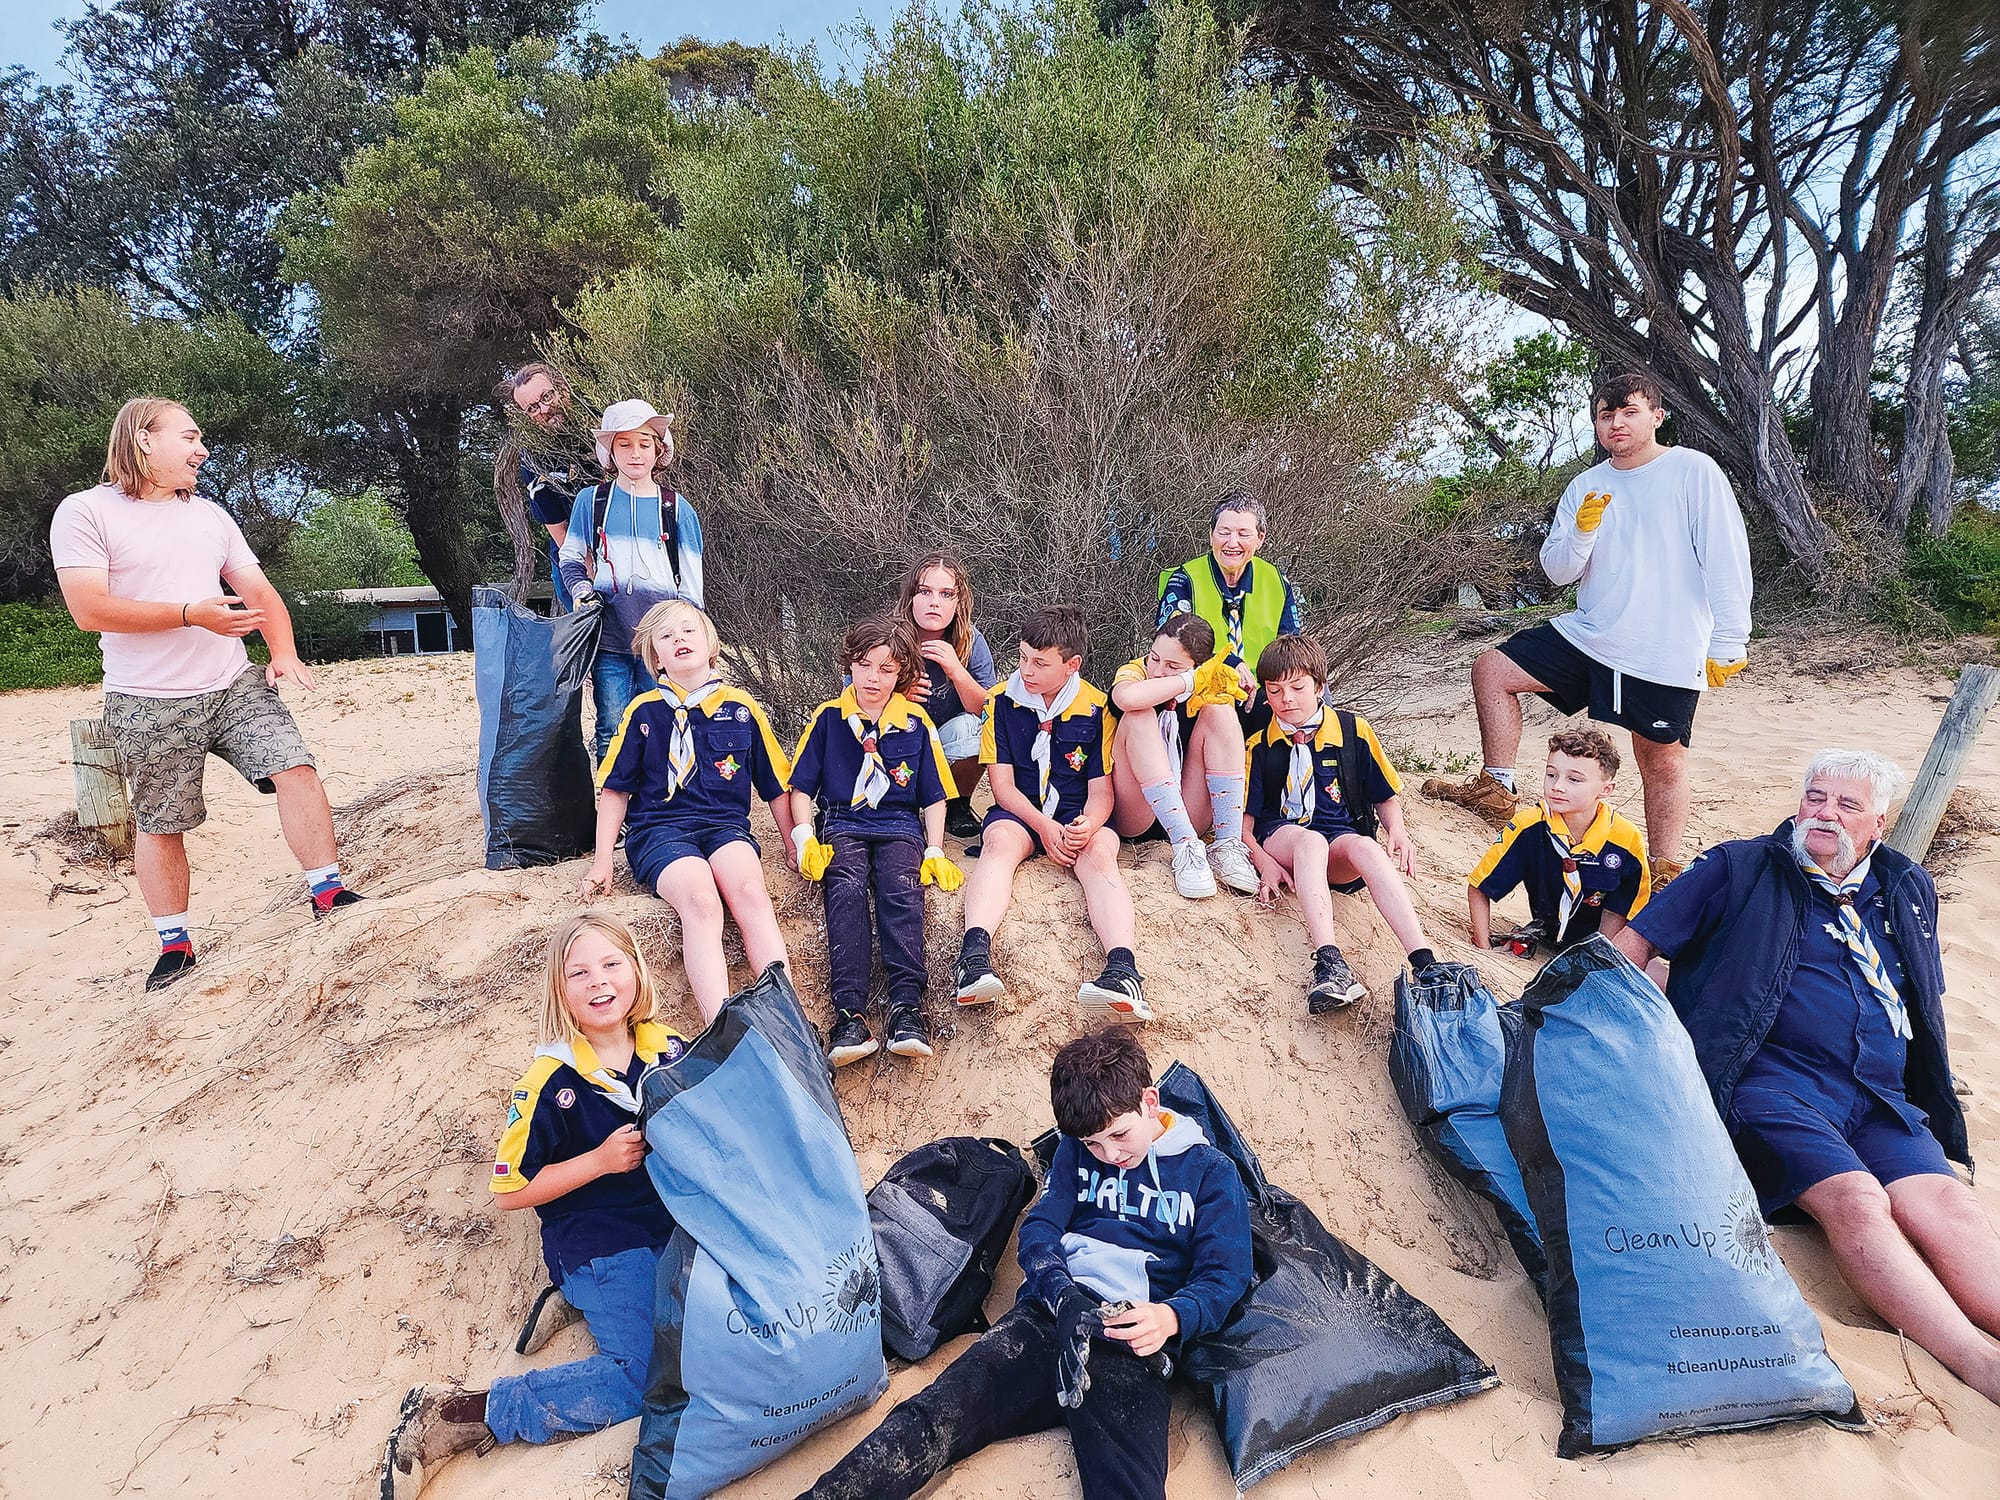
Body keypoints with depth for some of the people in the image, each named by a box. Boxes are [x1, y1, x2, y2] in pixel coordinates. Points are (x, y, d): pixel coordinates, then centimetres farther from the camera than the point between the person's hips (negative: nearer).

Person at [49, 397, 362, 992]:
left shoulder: (210, 515, 14)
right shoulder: (85, 512, -4)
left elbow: (259, 591, 11)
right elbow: (89, 609, -15)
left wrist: (284, 652, -7)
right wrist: (192, 614, -20)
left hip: (236, 686, 4)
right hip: (150, 706, -4)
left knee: (296, 768, -13)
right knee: (160, 826, 4)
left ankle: (328, 896, -6)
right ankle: (175, 947, 17)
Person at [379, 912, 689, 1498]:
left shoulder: (669, 1049, 1)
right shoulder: (552, 1082, -12)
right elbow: (510, 1191, -8)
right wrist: (601, 1160, -17)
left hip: (673, 1218, 6)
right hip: (592, 1236, -6)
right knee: (644, 1374, -22)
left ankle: (585, 1299, 4)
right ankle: (452, 1417, -8)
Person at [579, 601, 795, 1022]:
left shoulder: (742, 707, 12)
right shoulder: (644, 711, 10)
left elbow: (776, 786, 18)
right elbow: (615, 790, 14)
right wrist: (602, 862, 7)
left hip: (725, 824, 1)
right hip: (660, 828, -1)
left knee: (751, 893, -33)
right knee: (701, 902, -33)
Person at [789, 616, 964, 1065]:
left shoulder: (917, 723, 11)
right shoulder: (828, 717, 10)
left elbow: (934, 796, 14)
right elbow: (801, 788, 12)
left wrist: (934, 852, 1)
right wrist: (806, 841, -3)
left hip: (900, 827, 1)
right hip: (842, 825, 0)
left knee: (901, 890, -30)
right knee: (846, 889, -30)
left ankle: (906, 1006, -39)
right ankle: (849, 1014, -40)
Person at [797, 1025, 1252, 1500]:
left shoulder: (1212, 1172, 10)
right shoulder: (1077, 1149, 18)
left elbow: (1223, 1278, 5)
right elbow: (1039, 1230, 9)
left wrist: (1172, 1318, -19)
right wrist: (1066, 1298, -14)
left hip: (1134, 1342, -2)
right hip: (1049, 1316, 3)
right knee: (933, 1416, -24)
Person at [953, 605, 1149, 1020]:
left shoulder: (1096, 709, 1)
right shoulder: (1002, 700, 2)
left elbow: (1101, 788, 1)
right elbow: (1003, 784, 0)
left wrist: (1089, 823, -23)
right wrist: (1043, 826, -16)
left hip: (1080, 816, 0)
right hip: (1019, 812, 1)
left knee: (1099, 853, -33)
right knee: (1000, 842, -33)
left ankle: (1122, 966, -56)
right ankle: (974, 952, -55)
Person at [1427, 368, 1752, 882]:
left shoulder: (1694, 471, -5)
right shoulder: (1586, 487, 8)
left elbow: (1726, 561, -6)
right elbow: (1557, 571, 6)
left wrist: (1728, 643, -10)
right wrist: (1582, 531, -14)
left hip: (1667, 654, -5)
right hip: (1590, 636, 5)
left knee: (1662, 763, 2)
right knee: (1492, 670, -3)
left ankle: (1664, 873, 18)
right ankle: (1496, 791, 5)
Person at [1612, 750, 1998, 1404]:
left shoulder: (1908, 892, 24)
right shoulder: (1741, 869, 8)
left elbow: (1925, 1002, 35)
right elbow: (1634, 944, 7)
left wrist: (1931, 1095, 23)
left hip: (1883, 1102, 5)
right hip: (1772, 1079, -4)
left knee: (1944, 1204, -25)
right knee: (1855, 1199, -30)